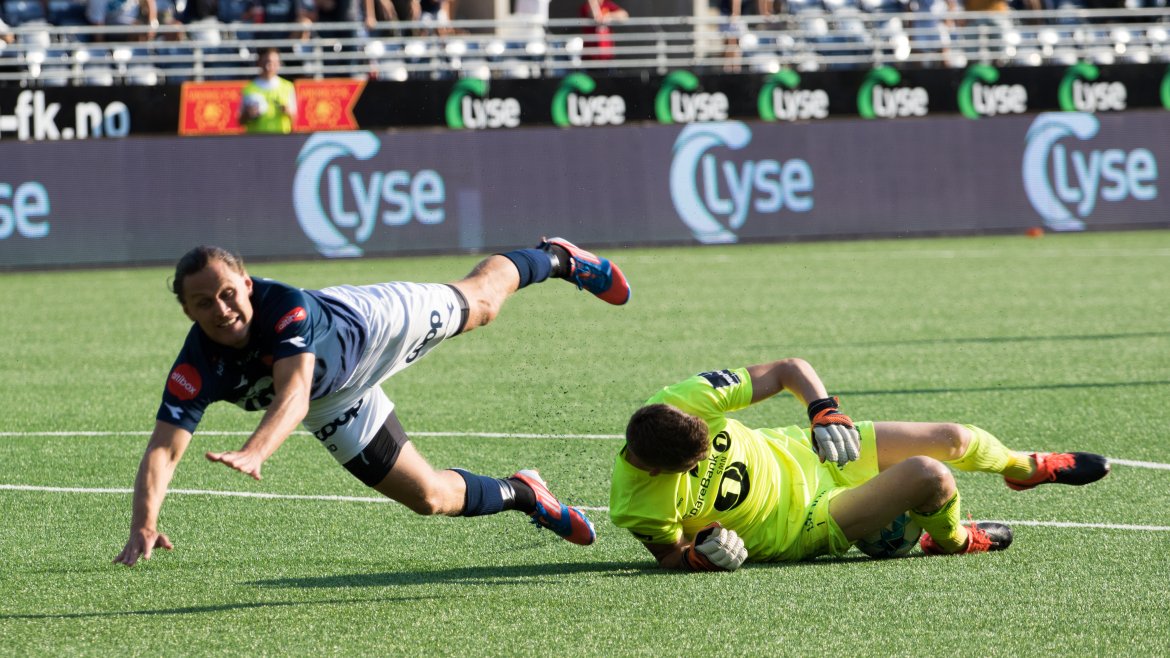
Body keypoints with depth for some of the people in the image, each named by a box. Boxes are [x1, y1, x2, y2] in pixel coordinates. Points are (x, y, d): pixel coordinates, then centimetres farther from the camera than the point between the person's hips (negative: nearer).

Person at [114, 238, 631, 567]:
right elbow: (163, 451, -42)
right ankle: (523, 494, 42)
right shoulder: (196, 370, -38)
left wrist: (254, 451, -79)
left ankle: (557, 258, 60)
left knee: (479, 303, 27)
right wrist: (143, 527, -60)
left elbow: (293, 395, -60)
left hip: (375, 326, -3)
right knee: (429, 497, 10)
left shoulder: (286, 306, -47)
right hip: (336, 406, 3)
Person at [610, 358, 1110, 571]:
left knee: (950, 438, 7)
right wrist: (699, 556, -33)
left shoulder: (686, 400, -26)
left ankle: (1027, 467, 46)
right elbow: (669, 555, -11)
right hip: (802, 530, -4)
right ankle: (951, 539, 17)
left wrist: (825, 412, -28)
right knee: (929, 476, -23)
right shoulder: (639, 505, -34)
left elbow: (788, 370, -12)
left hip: (799, 452, 4)